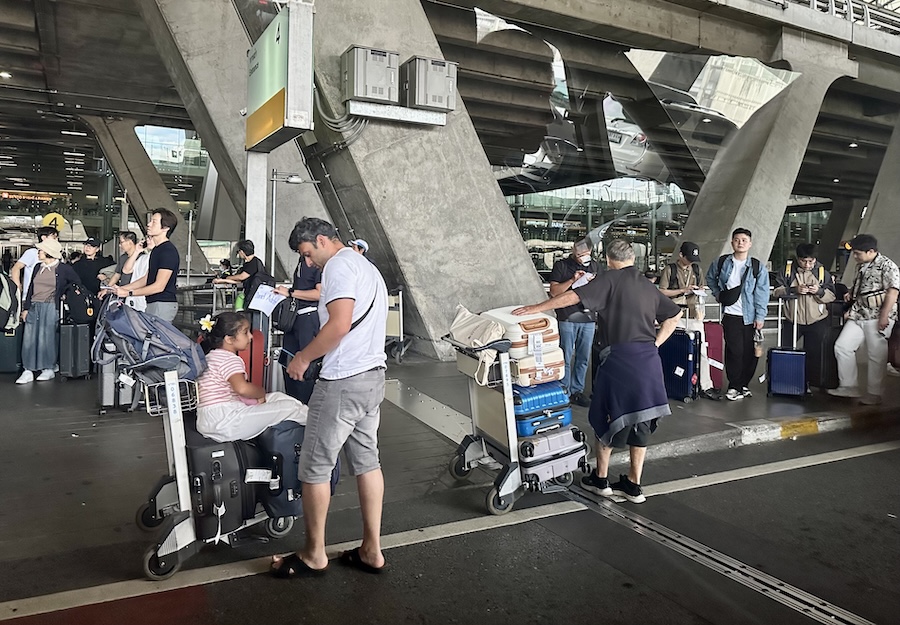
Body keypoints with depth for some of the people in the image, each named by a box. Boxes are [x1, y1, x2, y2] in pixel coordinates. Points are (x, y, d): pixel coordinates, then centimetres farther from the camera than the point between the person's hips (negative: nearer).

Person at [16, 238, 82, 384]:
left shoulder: (64, 269, -4)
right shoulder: (38, 267, 12)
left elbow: (77, 284, 4)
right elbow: (31, 288, 14)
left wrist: (62, 293, 0)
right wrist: (26, 308, 9)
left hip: (50, 307, -5)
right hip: (34, 307, 5)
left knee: (47, 338, -3)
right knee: (29, 338, 0)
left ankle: (49, 369, 10)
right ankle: (28, 371, 4)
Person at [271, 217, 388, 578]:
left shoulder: (339, 265, -11)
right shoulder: (366, 267, 20)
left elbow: (339, 324, -23)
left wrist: (304, 358, -11)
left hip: (344, 381, -10)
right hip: (373, 375, 10)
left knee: (315, 466, 3)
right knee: (366, 460, 13)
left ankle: (313, 556, 15)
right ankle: (371, 551, 21)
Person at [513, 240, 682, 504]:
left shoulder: (610, 279, -3)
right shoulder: (648, 286, 17)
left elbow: (574, 296, -14)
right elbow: (674, 315, 21)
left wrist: (536, 308, -12)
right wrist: (655, 344, 16)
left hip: (620, 356, -6)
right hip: (649, 361, 6)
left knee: (607, 417, 9)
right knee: (640, 422, 12)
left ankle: (600, 480, 20)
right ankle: (633, 485, 19)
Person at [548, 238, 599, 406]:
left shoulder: (594, 266, 11)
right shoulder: (561, 266, -2)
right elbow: (553, 292, -8)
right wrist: (572, 280, -19)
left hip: (588, 318, 4)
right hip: (567, 318, -4)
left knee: (583, 358, 9)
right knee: (566, 358, -1)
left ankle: (577, 391, 21)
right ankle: (564, 393, 8)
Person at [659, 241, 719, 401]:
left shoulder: (696, 269, 15)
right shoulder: (670, 269, 1)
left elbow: (702, 287, 25)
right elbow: (662, 292, -4)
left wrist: (700, 290, 2)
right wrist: (682, 290, -12)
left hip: (695, 315, 4)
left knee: (701, 351, 0)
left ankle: (705, 387, 2)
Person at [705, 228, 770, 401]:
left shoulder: (757, 267, 0)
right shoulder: (722, 262, 3)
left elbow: (761, 294, -1)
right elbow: (710, 278, 22)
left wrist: (760, 317, -6)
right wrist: (717, 294, 10)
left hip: (751, 316, 1)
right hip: (731, 314, -1)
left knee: (751, 352, 5)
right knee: (735, 351, -5)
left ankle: (743, 384, 21)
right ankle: (734, 387, 7)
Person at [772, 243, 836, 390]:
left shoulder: (822, 272, 0)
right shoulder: (787, 269, -3)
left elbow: (831, 296, 0)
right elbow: (776, 291, -8)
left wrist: (819, 291, -20)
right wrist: (794, 290, -23)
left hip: (817, 322, 0)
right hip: (792, 320, 0)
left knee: (814, 353, 7)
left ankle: (814, 381, 20)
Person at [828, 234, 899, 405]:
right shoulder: (861, 267, 16)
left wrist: (884, 316, -20)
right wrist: (851, 294, 10)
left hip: (877, 318, -8)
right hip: (858, 315, 8)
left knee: (877, 356, 0)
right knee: (842, 346, 1)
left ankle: (874, 393, 11)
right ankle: (850, 386, 9)